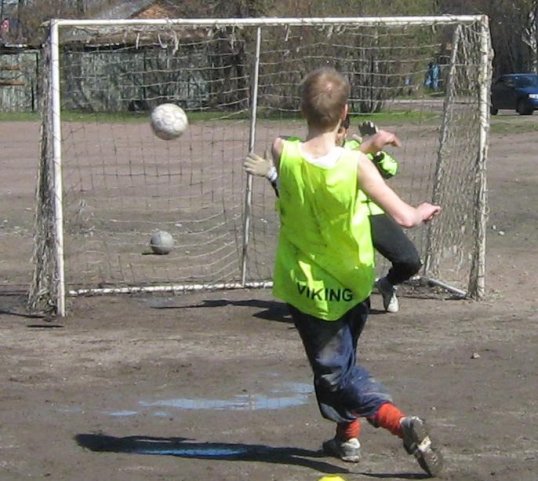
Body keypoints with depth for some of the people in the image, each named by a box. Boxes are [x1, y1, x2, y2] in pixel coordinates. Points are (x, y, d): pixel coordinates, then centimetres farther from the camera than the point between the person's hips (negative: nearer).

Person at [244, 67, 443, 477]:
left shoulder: (283, 153, -17)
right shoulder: (356, 165, -21)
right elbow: (404, 217, -23)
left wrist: (367, 148, 7)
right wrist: (424, 211, -2)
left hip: (307, 286, -2)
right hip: (354, 284, 2)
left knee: (337, 374, 6)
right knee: (344, 361, 27)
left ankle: (402, 423, -8)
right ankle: (348, 437, 34)